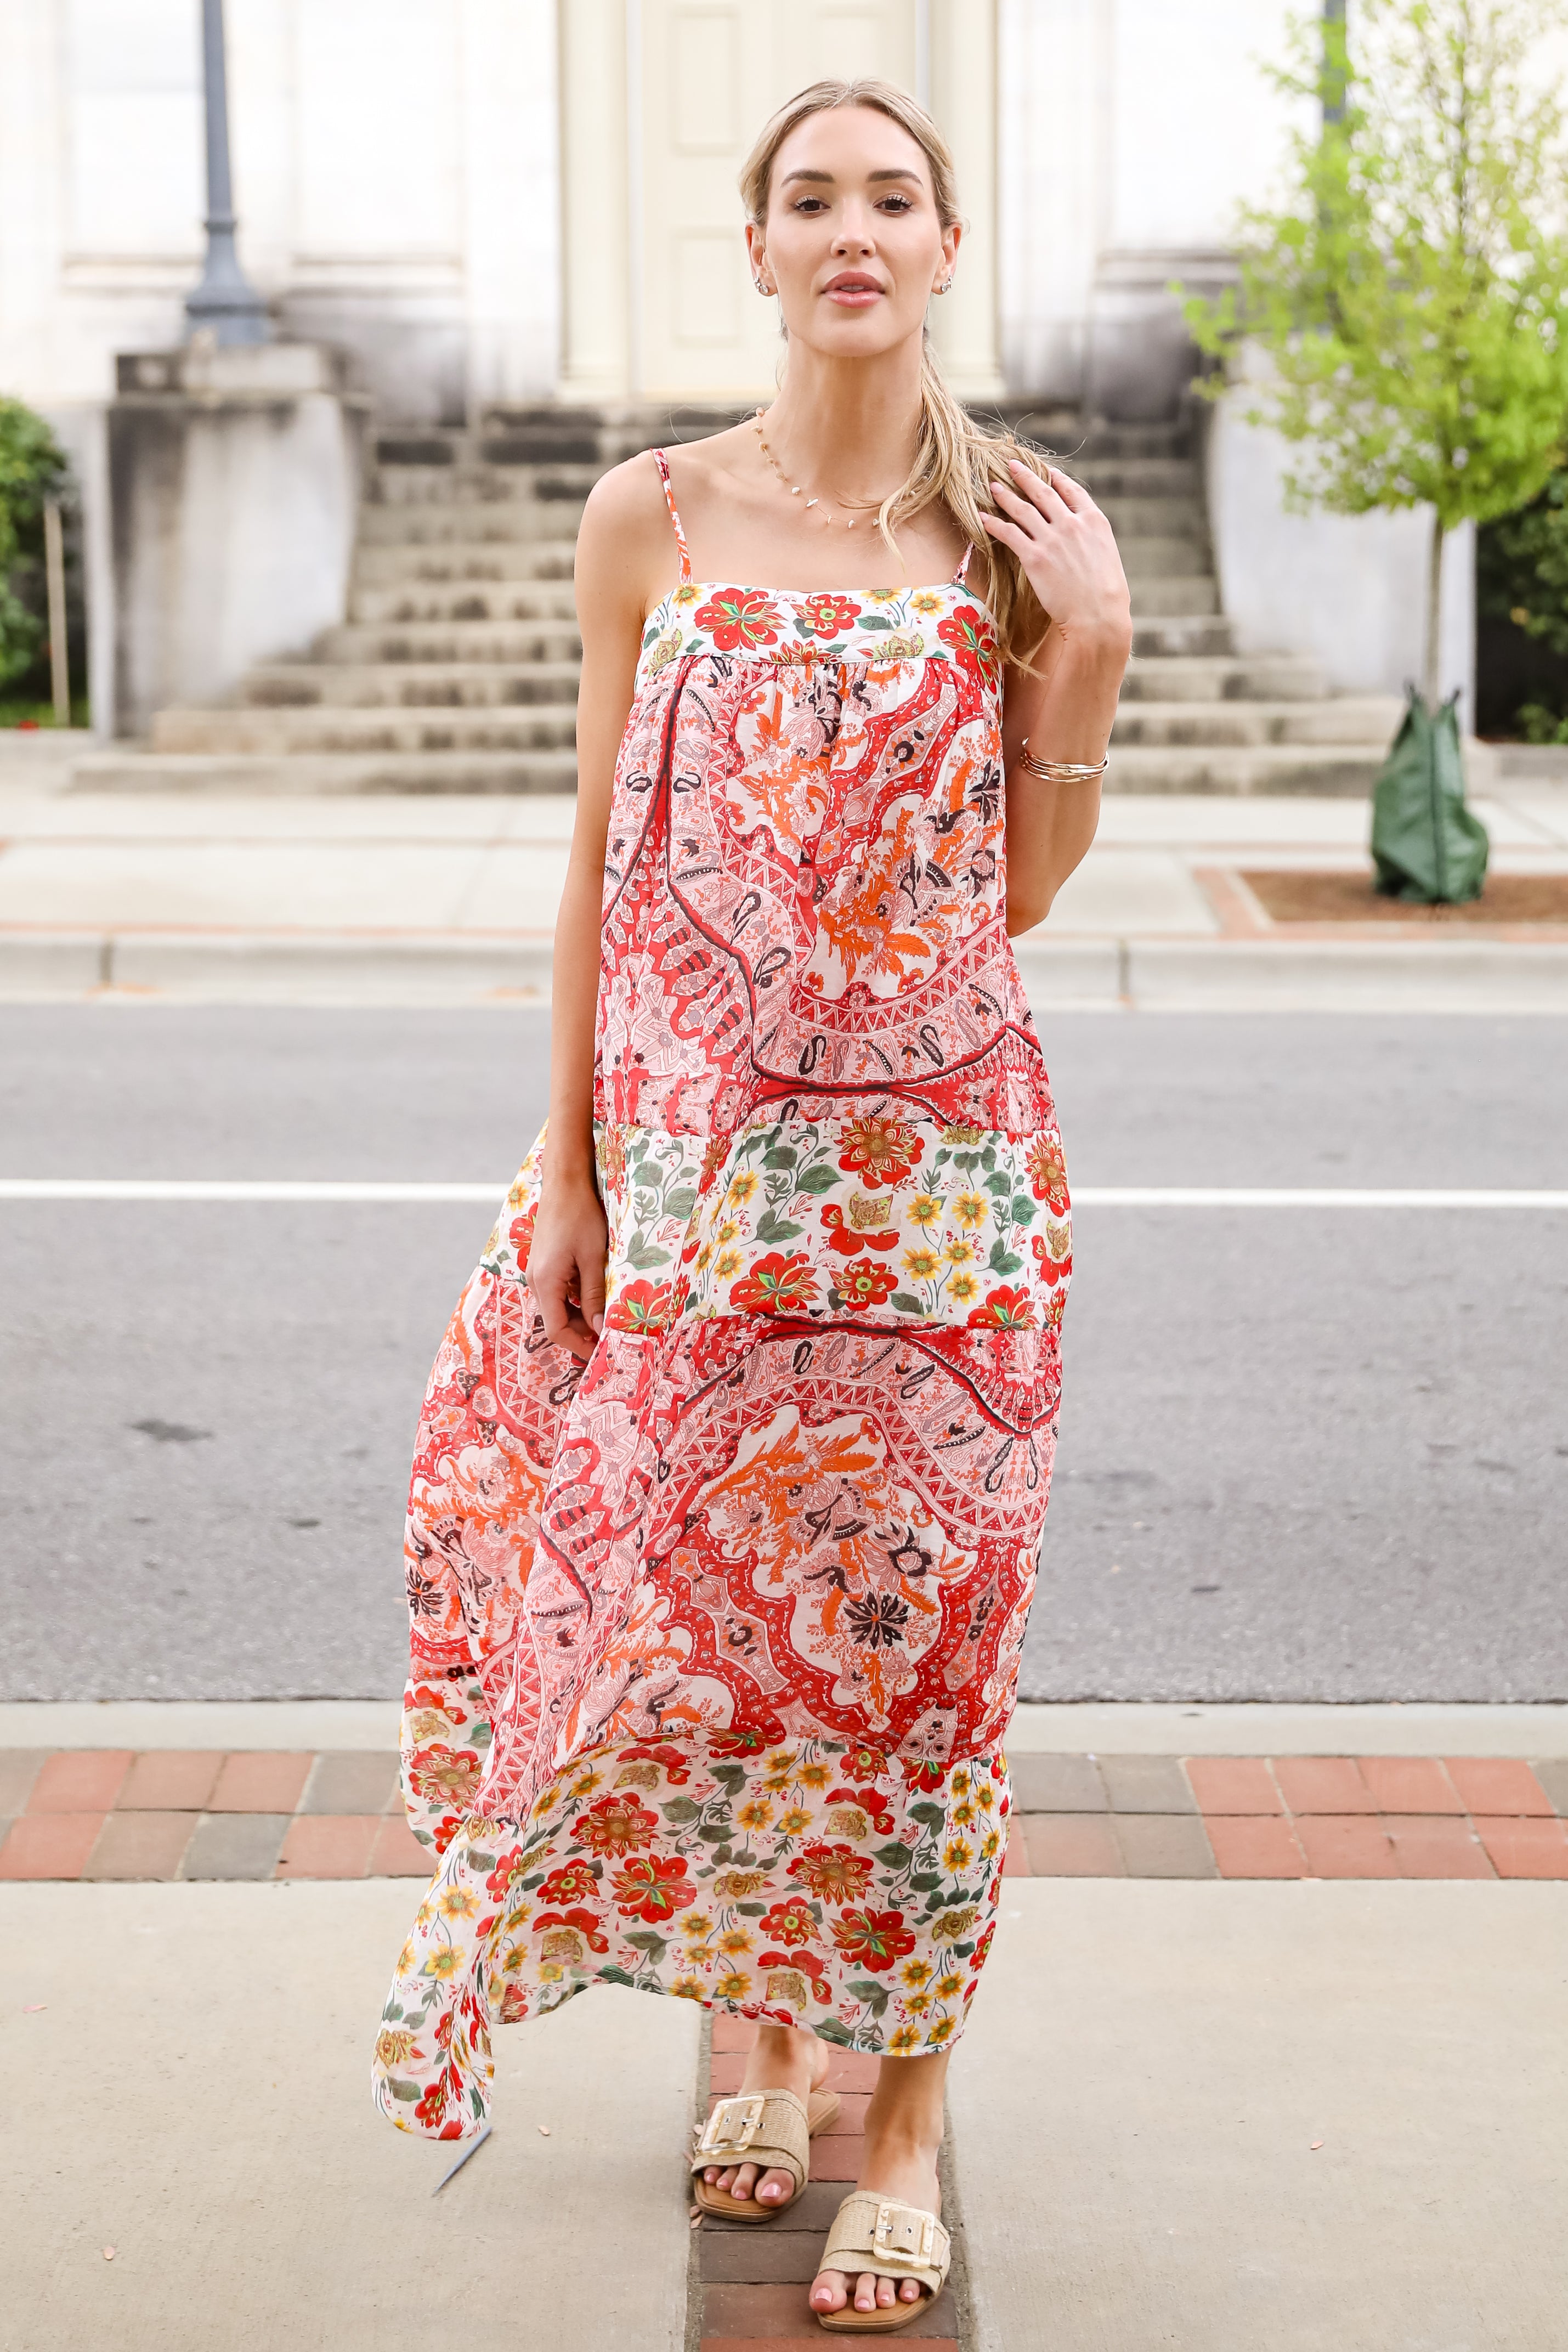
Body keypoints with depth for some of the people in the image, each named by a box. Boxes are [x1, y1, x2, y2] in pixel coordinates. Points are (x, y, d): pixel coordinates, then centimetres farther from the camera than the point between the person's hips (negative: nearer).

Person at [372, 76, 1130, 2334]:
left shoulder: (1018, 535, 1)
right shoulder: (655, 517, 1)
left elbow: (1024, 891, 3)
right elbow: (602, 862, 4)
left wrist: (1086, 651, -10)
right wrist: (568, 1171, 2)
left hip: (939, 1169, 0)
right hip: (701, 1157, 1)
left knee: (914, 1619, 3)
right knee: (704, 1598, 8)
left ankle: (908, 2105, 18)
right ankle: (771, 2032, 31)